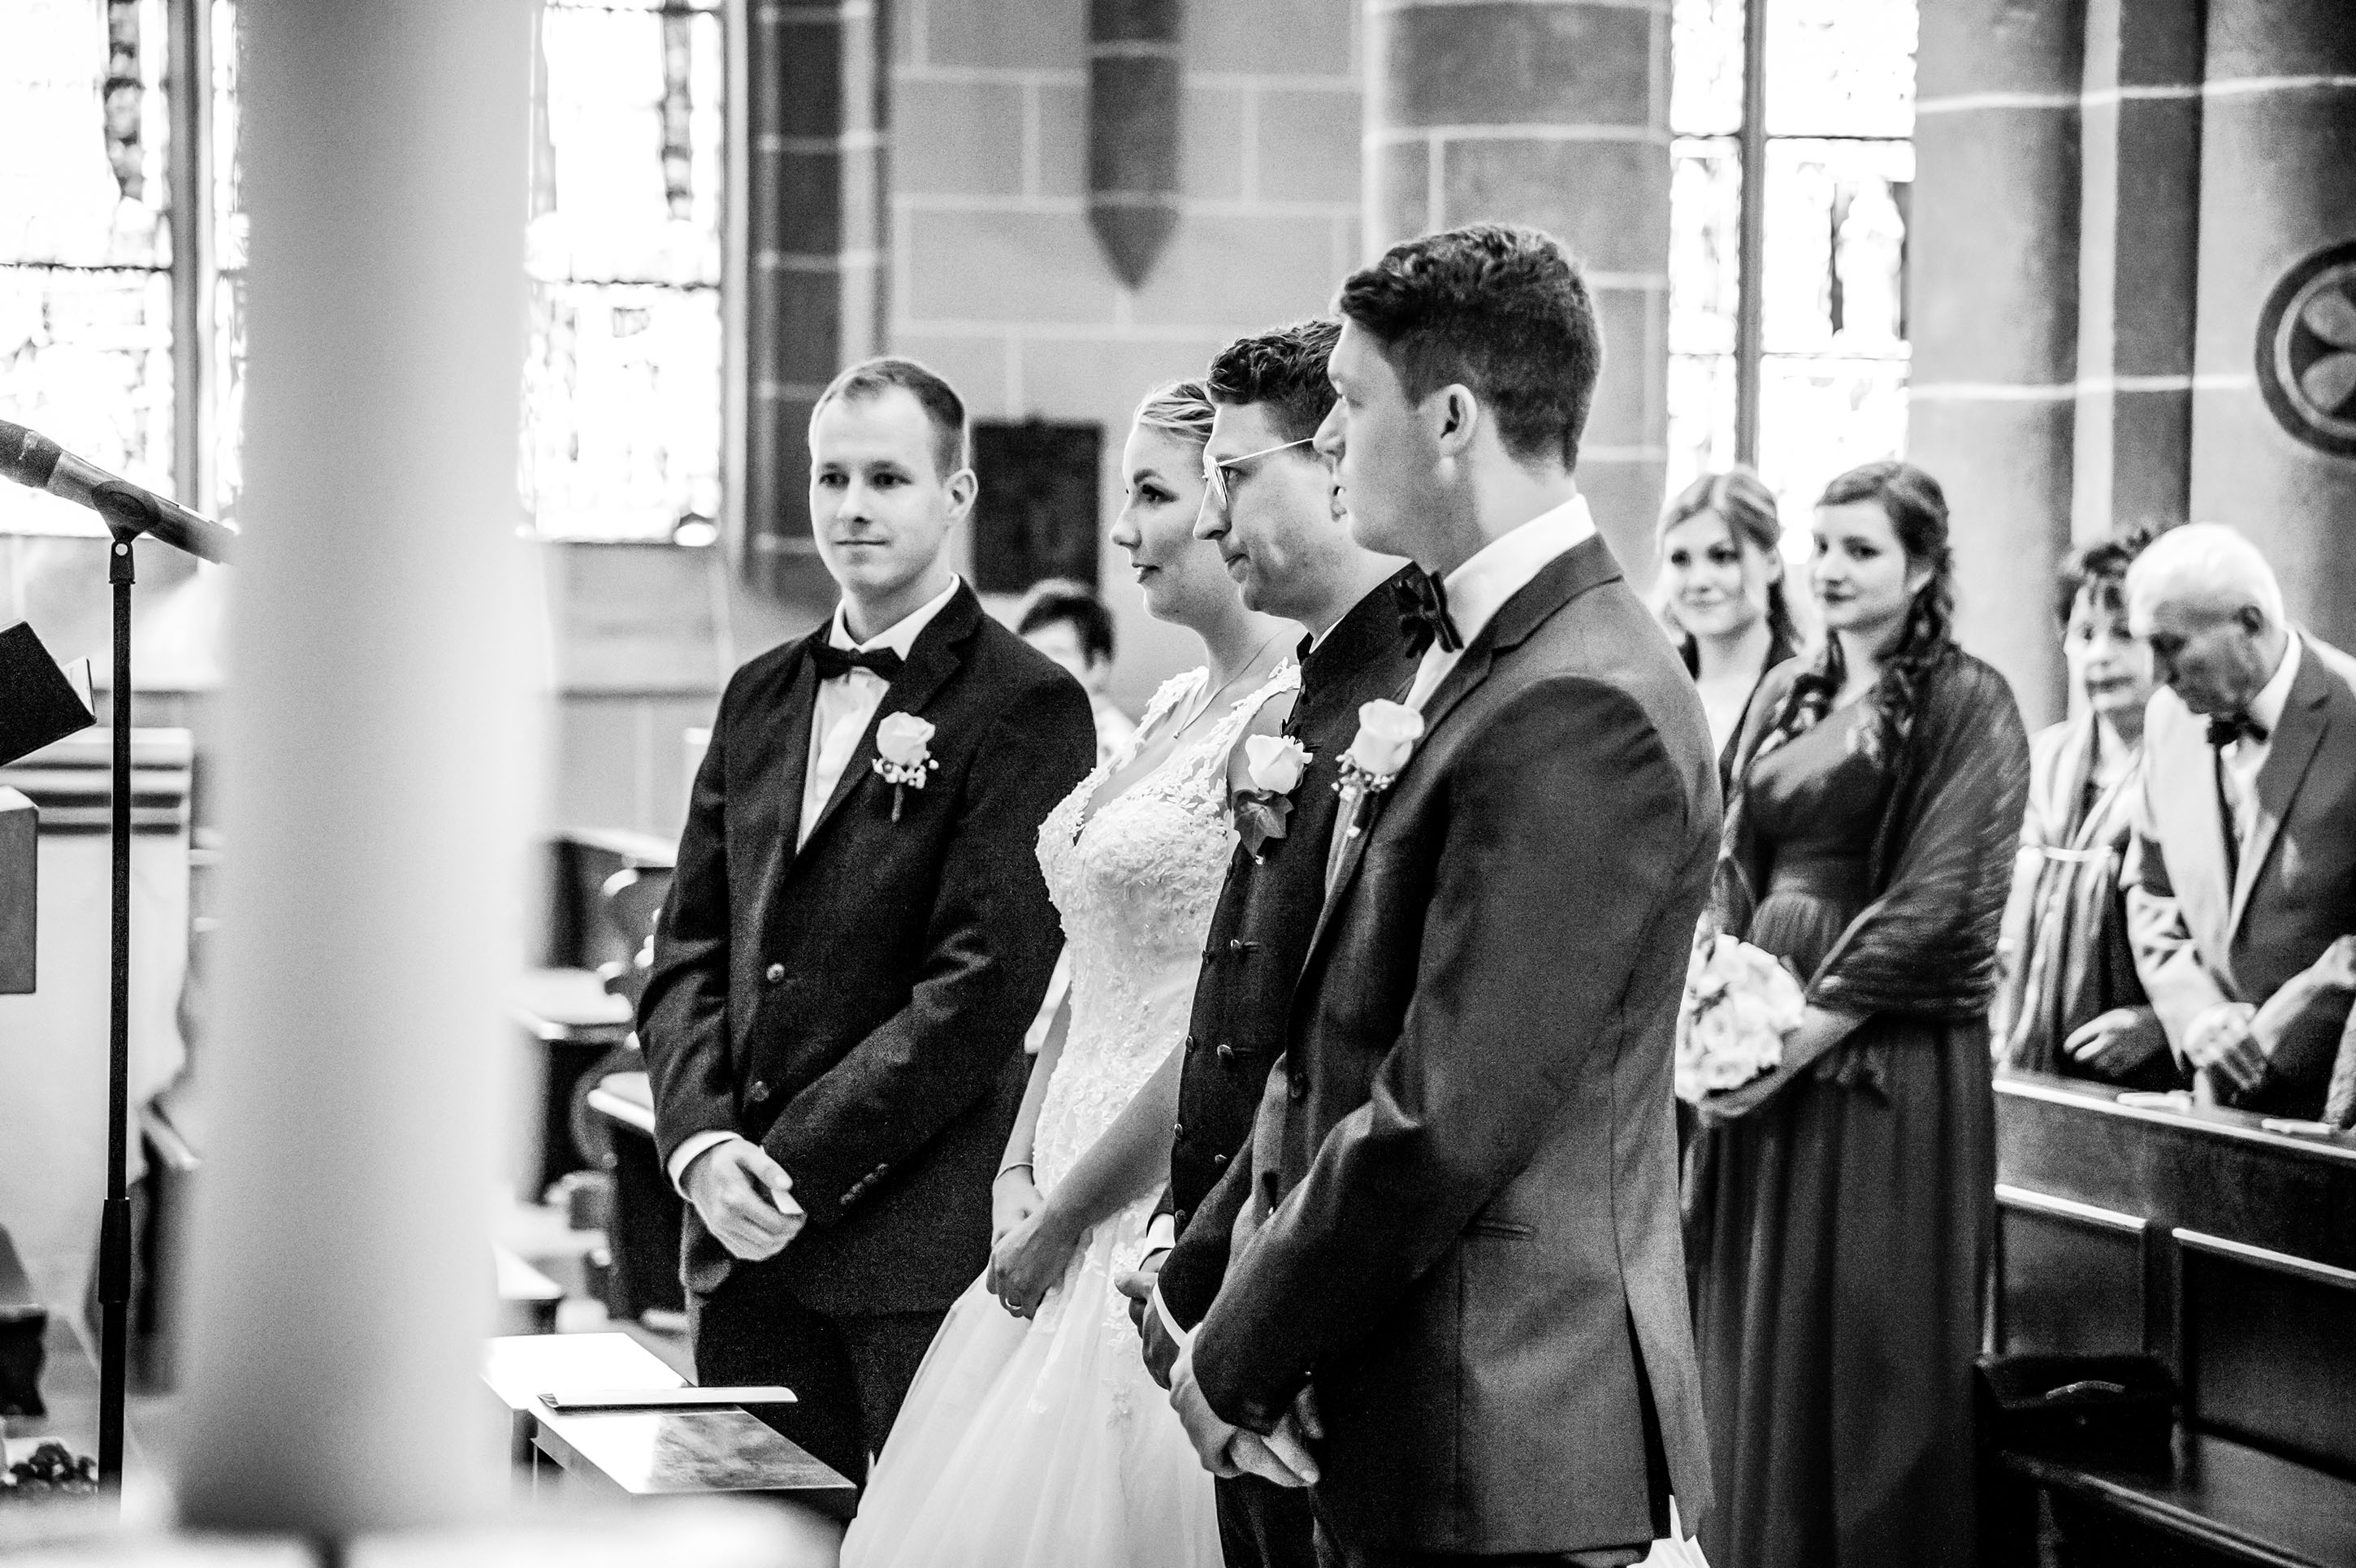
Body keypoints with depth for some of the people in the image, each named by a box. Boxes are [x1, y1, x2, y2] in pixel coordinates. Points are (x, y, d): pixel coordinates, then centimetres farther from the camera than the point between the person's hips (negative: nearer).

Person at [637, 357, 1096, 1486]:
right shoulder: (760, 696, 15)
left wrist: (795, 1171, -14)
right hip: (742, 1238, 6)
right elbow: (689, 947, 13)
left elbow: (982, 982, -13)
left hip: (924, 1244, -6)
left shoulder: (1026, 707, -6)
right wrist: (702, 1141, -5)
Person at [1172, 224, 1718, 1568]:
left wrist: (1239, 1362, -12)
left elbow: (1445, 1123, -22)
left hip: (1501, 1456, -9)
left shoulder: (1583, 713, -19)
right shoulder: (1454, 658, 12)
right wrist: (1239, 1284, 2)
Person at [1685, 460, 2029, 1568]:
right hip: (1762, 1058, 6)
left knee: (1867, 1357, -2)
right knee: (1751, 1343, 8)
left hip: (1889, 1063, -6)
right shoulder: (1786, 696, 14)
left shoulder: (1965, 707, -6)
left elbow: (1936, 902, -13)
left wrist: (1807, 1031, -15)